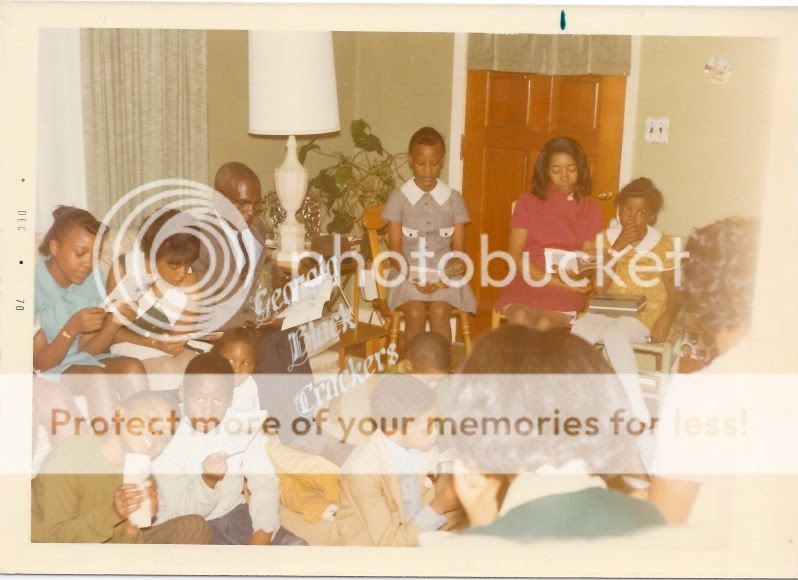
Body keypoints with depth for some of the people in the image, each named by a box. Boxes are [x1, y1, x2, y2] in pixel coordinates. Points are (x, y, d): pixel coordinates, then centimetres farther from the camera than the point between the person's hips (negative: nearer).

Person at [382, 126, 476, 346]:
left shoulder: (453, 199, 5)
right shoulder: (398, 198, 1)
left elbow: (459, 250, 3)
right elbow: (395, 250, -2)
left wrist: (445, 276, -17)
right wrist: (414, 279, -18)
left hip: (443, 273, 1)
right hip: (408, 273, -1)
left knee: (439, 311, -27)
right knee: (415, 313, -28)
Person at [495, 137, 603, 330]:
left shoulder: (590, 208, 10)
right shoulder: (528, 202, 7)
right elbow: (515, 256, 1)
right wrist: (550, 280, -13)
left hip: (566, 292, 0)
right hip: (526, 284, 0)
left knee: (545, 324, -30)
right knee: (520, 318, -31)